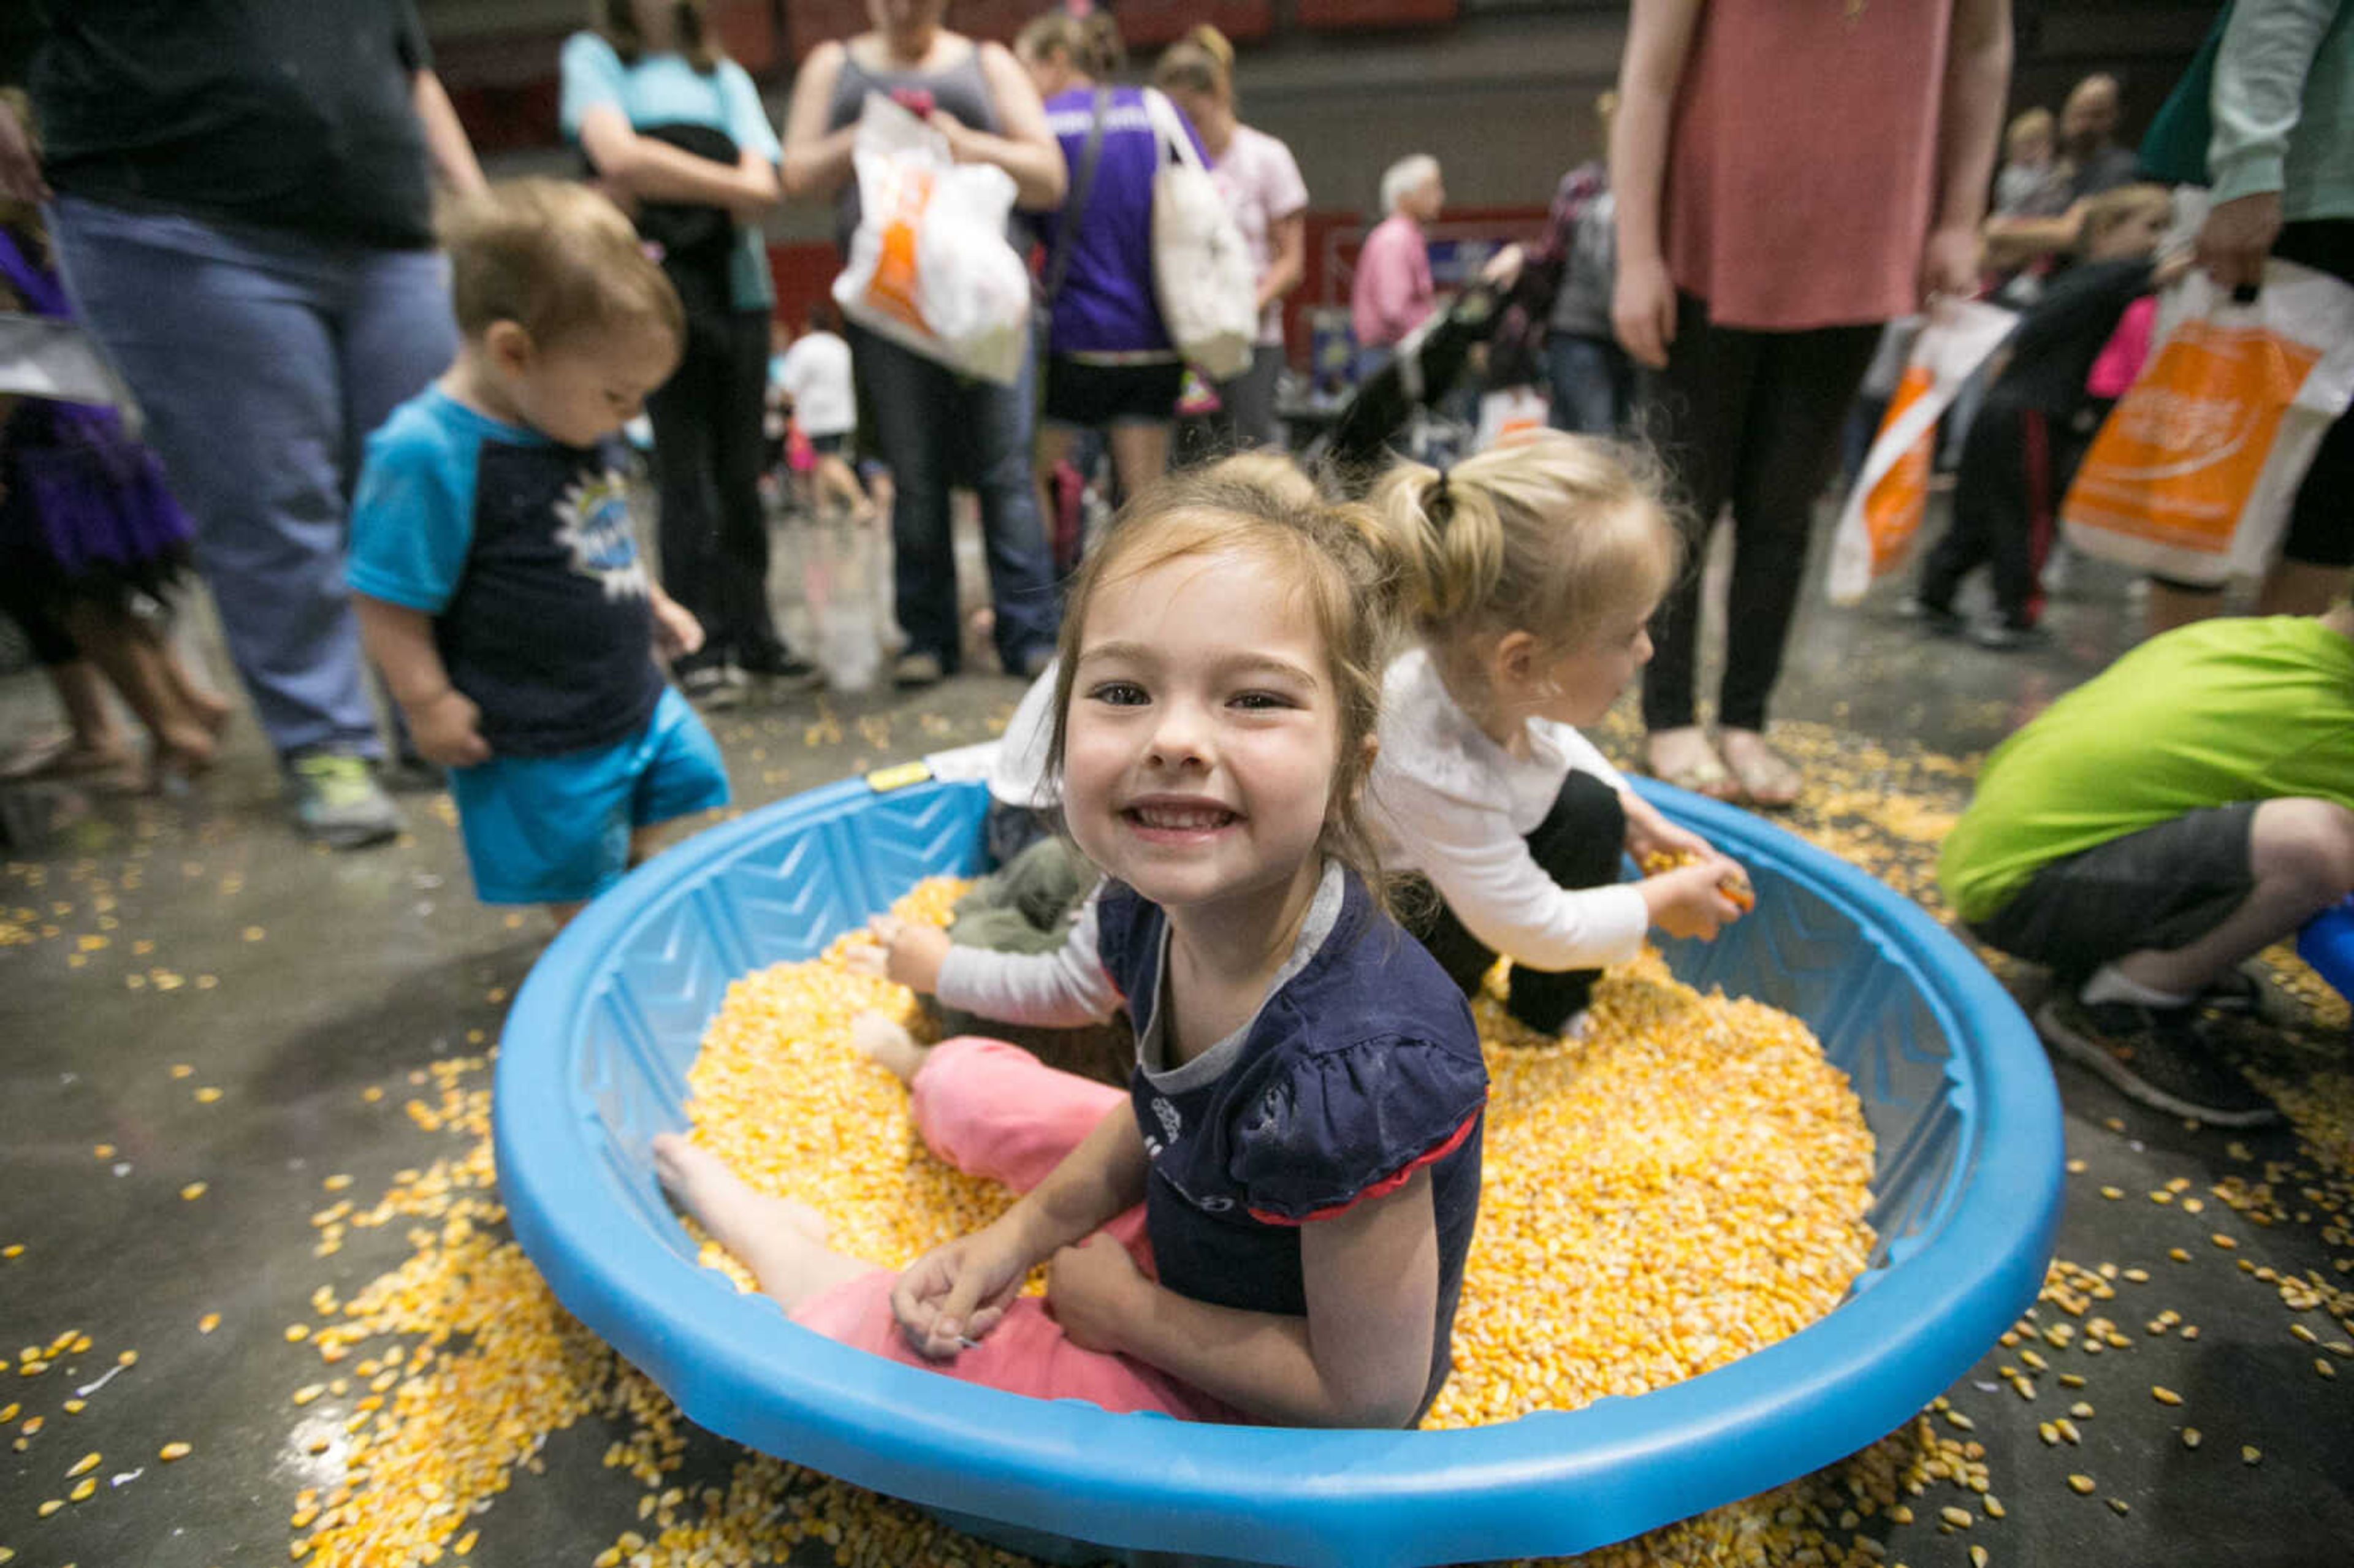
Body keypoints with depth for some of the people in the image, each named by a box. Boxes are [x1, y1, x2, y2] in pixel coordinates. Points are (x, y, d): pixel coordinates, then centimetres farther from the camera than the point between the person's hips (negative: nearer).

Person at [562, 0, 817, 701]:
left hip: (738, 283, 3)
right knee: (685, 471, -7)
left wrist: (656, 188, -5)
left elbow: (763, 185, 4)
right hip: (660, 283, -3)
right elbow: (619, 156, -8)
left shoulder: (726, 76, 20)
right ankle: (701, 645, -4)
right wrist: (727, 185, -2)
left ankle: (753, 635, 6)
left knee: (741, 471, 2)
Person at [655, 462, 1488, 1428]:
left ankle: (791, 1253, 26)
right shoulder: (1151, 913, -20)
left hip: (1249, 1400, -5)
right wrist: (1016, 1239, -9)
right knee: (961, 1087, 15)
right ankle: (935, 1067, 52)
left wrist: (1127, 1311, -16)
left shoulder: (1353, 1073, -41)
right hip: (1194, 1201, 5)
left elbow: (1370, 1396, -24)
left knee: (846, 1332, -8)